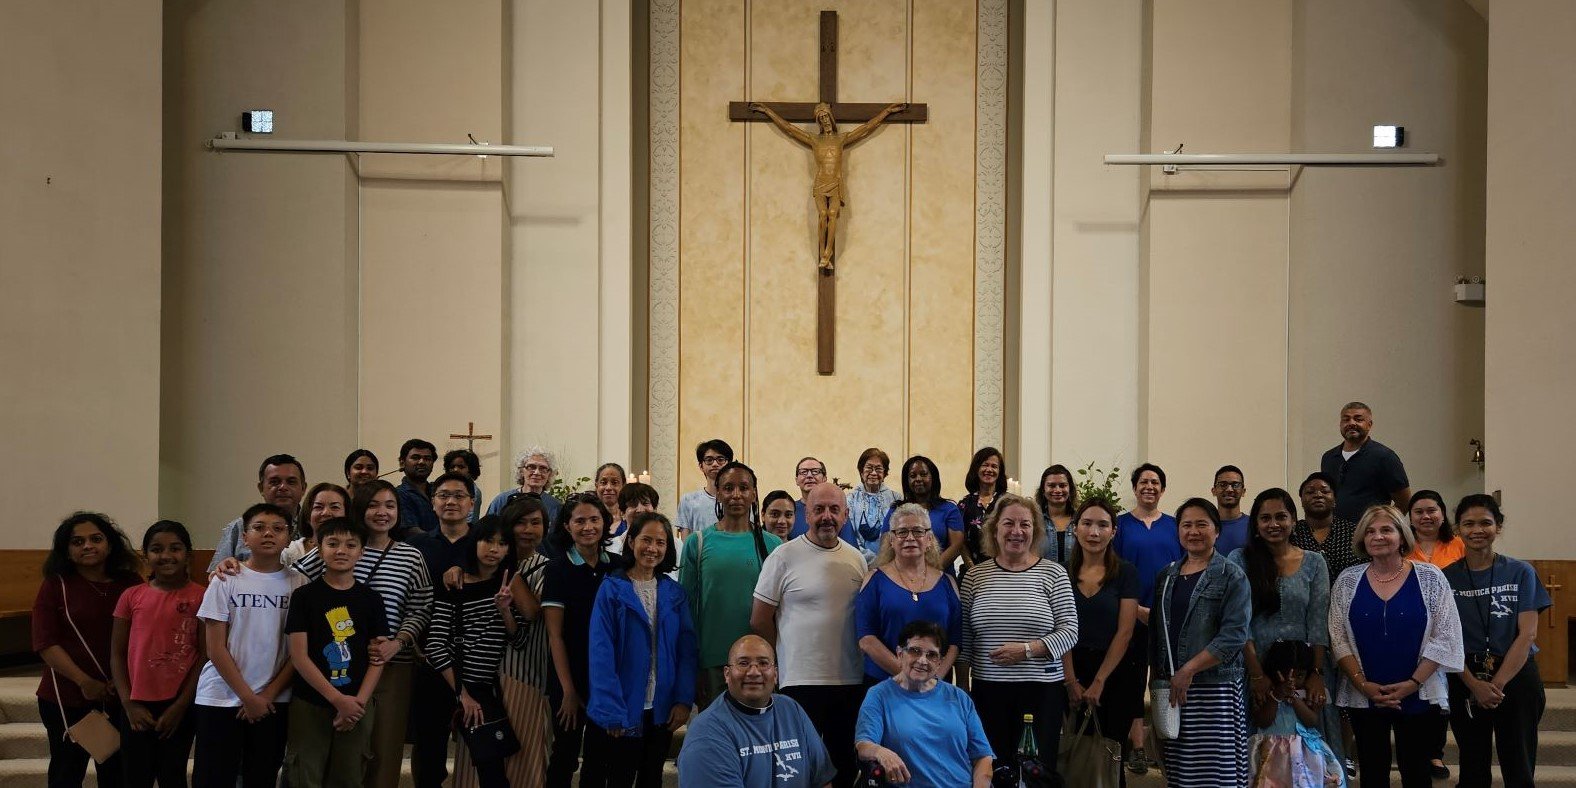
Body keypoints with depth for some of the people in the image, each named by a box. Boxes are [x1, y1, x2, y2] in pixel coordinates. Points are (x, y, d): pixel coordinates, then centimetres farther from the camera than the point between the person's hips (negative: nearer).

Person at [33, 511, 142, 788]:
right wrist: (85, 682, -16)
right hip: (67, 698, -1)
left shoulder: (131, 584, 2)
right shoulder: (55, 586, -2)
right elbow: (46, 643, -8)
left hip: (120, 698, 2)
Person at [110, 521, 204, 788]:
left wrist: (180, 706, -8)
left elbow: (205, 656, -5)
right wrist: (129, 704, -4)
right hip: (137, 707, 2)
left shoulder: (200, 597, -4)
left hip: (179, 707, -2)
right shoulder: (132, 596, 2)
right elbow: (117, 654, 4)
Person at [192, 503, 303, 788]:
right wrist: (248, 697, -8)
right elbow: (216, 648, -4)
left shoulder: (299, 584, 2)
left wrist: (268, 694, -7)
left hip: (274, 702, 1)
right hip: (220, 700, -1)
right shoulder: (227, 580, -2)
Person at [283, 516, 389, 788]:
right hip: (309, 705, -2)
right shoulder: (304, 596, -2)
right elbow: (299, 656, -8)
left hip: (358, 705, 2)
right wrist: (338, 699, -14)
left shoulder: (371, 599, 5)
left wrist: (359, 701, -10)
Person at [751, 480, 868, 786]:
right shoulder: (784, 557, -5)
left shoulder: (857, 559, 9)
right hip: (801, 680, -4)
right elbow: (760, 621, -2)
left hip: (851, 681, 5)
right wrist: (789, 656, 4)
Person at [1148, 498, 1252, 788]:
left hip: (1214, 687, -4)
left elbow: (1234, 636, -11)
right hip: (1171, 690, 5)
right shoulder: (1166, 576, 15)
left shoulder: (1231, 576, -1)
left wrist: (1188, 670, -15)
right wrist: (1157, 676, 7)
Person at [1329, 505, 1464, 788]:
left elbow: (1444, 638, -5)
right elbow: (1338, 639, 1)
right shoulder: (1347, 581, 2)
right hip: (1362, 698, 2)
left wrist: (1412, 683, -12)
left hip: (1419, 697, -1)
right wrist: (1363, 684, -10)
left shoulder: (1430, 578, -3)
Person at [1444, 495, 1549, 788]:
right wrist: (1475, 685, -13)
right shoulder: (1445, 578, 1)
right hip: (1465, 681, 1)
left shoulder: (1521, 573, -1)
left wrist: (1497, 684, -14)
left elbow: (1527, 635, -7)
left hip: (1516, 676, -1)